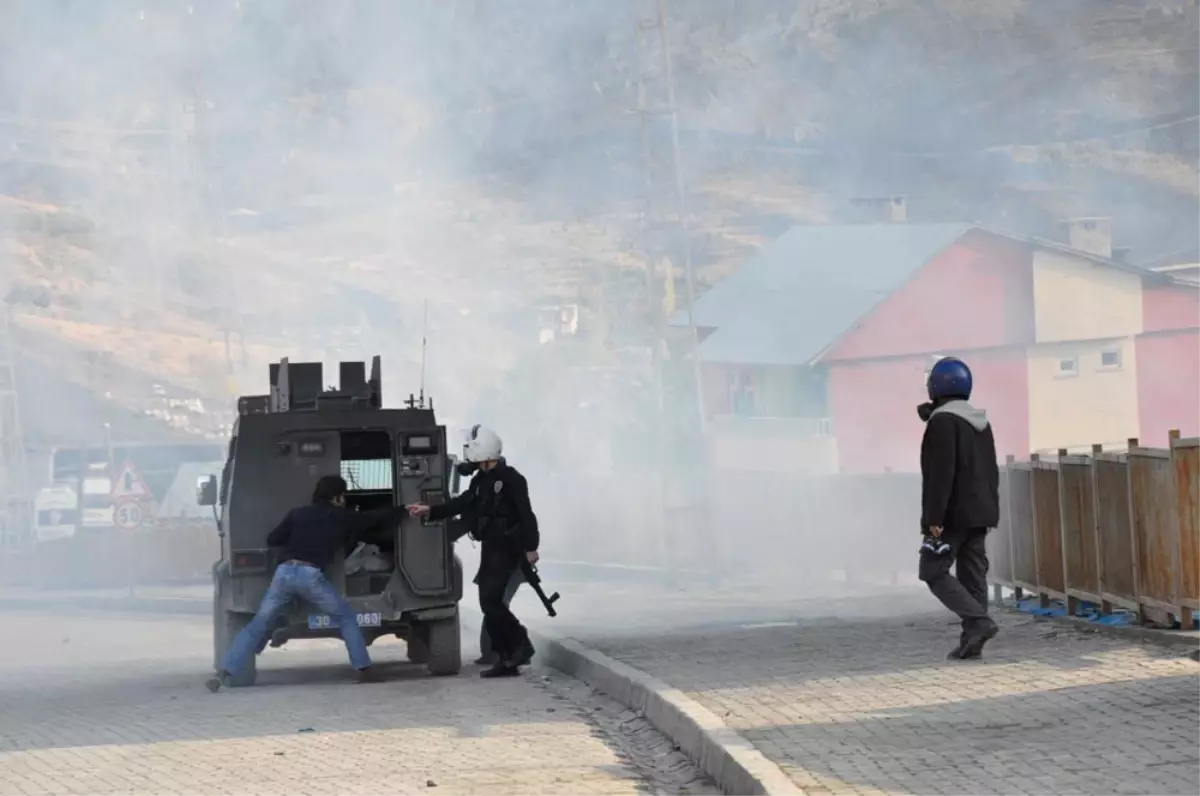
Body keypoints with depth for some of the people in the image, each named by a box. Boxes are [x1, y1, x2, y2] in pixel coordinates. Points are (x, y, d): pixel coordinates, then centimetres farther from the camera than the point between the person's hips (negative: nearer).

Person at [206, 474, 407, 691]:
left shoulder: (298, 513, 20)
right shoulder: (341, 517, 16)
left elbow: (272, 539, 18)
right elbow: (375, 518, 27)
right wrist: (405, 510, 40)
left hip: (284, 572, 3)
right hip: (310, 575, -3)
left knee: (257, 626, 7)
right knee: (346, 616, 17)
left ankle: (224, 673, -5)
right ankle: (364, 669, 10)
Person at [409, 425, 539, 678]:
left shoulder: (510, 478, -13)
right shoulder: (480, 480, 13)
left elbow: (526, 514, -16)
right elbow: (462, 503, 14)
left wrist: (530, 547, -19)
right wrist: (430, 511, 5)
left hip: (507, 548, -9)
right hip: (490, 547, 9)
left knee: (491, 600, -16)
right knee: (490, 603, 7)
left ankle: (521, 645, -4)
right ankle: (505, 660, 10)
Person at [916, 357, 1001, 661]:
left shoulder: (943, 422, -13)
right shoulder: (981, 423, 15)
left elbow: (941, 474, -20)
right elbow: (992, 472, 19)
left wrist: (934, 518, -20)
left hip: (953, 514, -8)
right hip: (980, 513, 8)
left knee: (934, 571, -3)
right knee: (973, 575, 8)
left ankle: (979, 622, -17)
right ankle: (972, 641, 5)